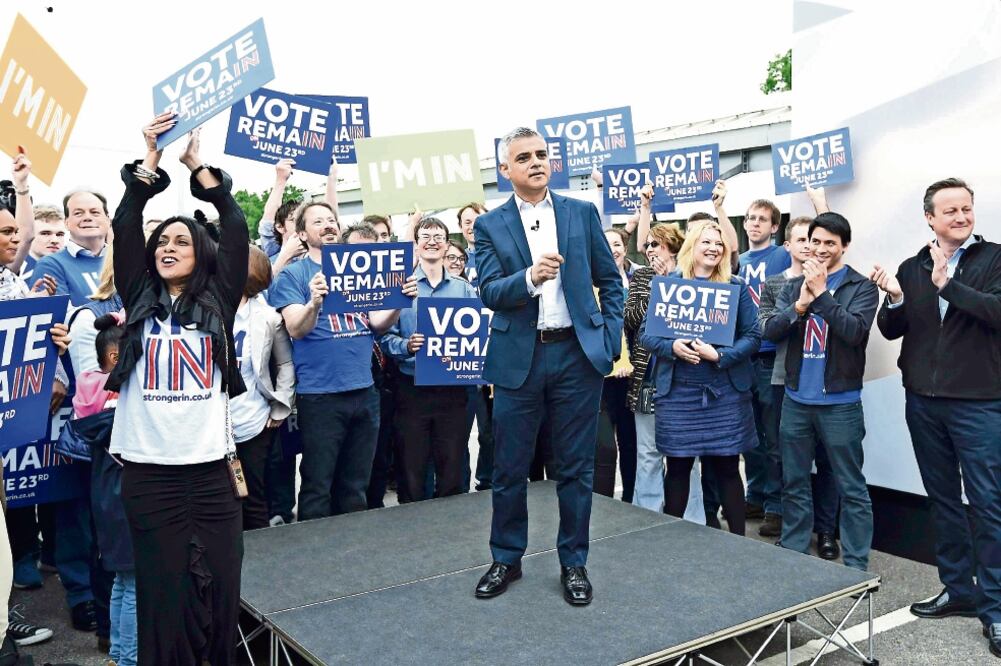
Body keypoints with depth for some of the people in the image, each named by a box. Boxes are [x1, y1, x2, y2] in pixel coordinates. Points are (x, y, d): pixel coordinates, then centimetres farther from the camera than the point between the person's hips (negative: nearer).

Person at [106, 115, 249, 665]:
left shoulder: (217, 302, 8)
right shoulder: (139, 300, 10)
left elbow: (236, 230, 1)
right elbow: (124, 228, 1)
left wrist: (198, 166, 3)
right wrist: (149, 161, 1)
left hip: (213, 466, 0)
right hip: (150, 470, 0)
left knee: (221, 588, 3)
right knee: (163, 592, 3)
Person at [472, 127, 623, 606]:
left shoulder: (582, 214, 7)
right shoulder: (490, 226, 3)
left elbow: (610, 281, 10)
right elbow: (489, 293, -8)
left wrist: (610, 339, 1)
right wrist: (530, 278, -27)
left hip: (577, 355, 1)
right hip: (519, 360, 0)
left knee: (575, 468, 8)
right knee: (509, 469, 8)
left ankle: (573, 563, 23)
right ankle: (506, 559, 26)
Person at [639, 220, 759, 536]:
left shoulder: (737, 287, 3)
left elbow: (753, 336, 0)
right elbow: (646, 333, 3)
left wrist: (720, 355, -17)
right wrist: (672, 347, -17)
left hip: (725, 392, 0)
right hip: (677, 392, 0)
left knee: (726, 467, 4)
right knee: (678, 466, 7)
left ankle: (738, 539, 17)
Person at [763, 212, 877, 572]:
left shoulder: (861, 287, -3)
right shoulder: (793, 286, 9)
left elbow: (855, 331, -18)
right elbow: (770, 331, -2)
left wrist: (821, 294, -21)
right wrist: (800, 305, -18)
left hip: (840, 403, -4)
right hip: (796, 399, 4)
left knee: (851, 488, 3)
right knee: (793, 483, 13)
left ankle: (856, 565, 11)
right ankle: (792, 553, 26)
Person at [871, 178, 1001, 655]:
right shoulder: (912, 268, 9)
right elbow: (891, 330, 5)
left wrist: (948, 284, -21)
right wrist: (894, 299, -13)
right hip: (923, 401, 4)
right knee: (943, 500, 13)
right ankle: (959, 589, 26)